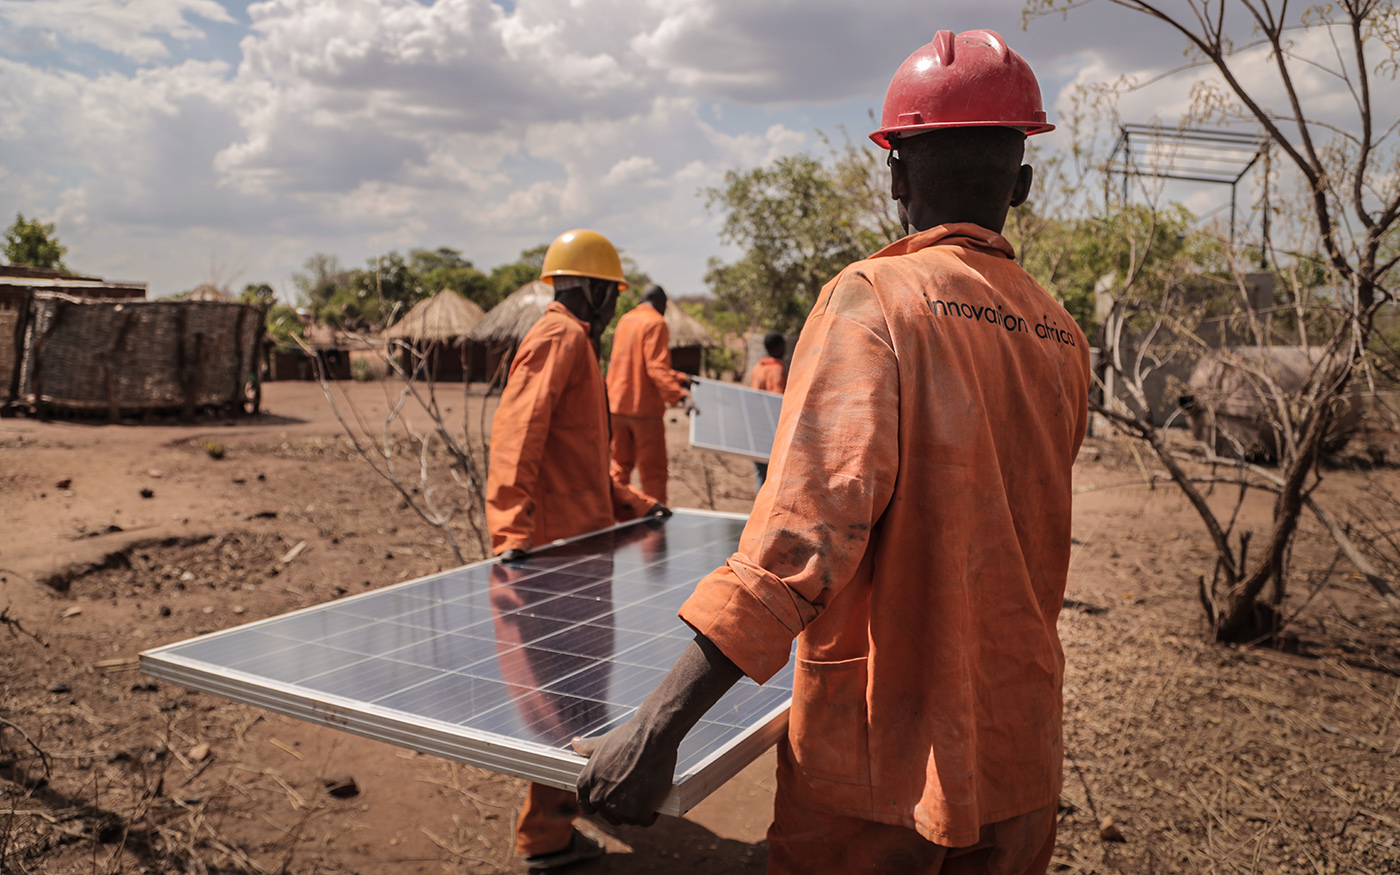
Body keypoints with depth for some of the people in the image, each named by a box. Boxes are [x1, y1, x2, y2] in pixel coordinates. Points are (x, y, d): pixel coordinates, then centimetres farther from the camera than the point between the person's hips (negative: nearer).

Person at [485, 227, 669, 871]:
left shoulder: (575, 341, 20)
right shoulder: (560, 338, -13)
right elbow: (516, 434, -26)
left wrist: (633, 504, 17)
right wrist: (512, 532, -37)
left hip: (581, 538, 11)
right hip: (561, 542, -11)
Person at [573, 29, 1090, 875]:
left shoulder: (874, 298, -15)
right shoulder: (1063, 336, 3)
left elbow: (804, 532, -26)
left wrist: (657, 726, -25)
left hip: (881, 759, -6)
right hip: (1021, 761, 6)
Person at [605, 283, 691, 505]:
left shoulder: (624, 320, 16)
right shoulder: (656, 323, -9)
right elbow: (656, 368, -20)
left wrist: (679, 377, 20)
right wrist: (678, 395, -28)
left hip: (617, 405, 7)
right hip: (644, 406, -7)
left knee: (620, 466, 14)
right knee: (653, 471, -2)